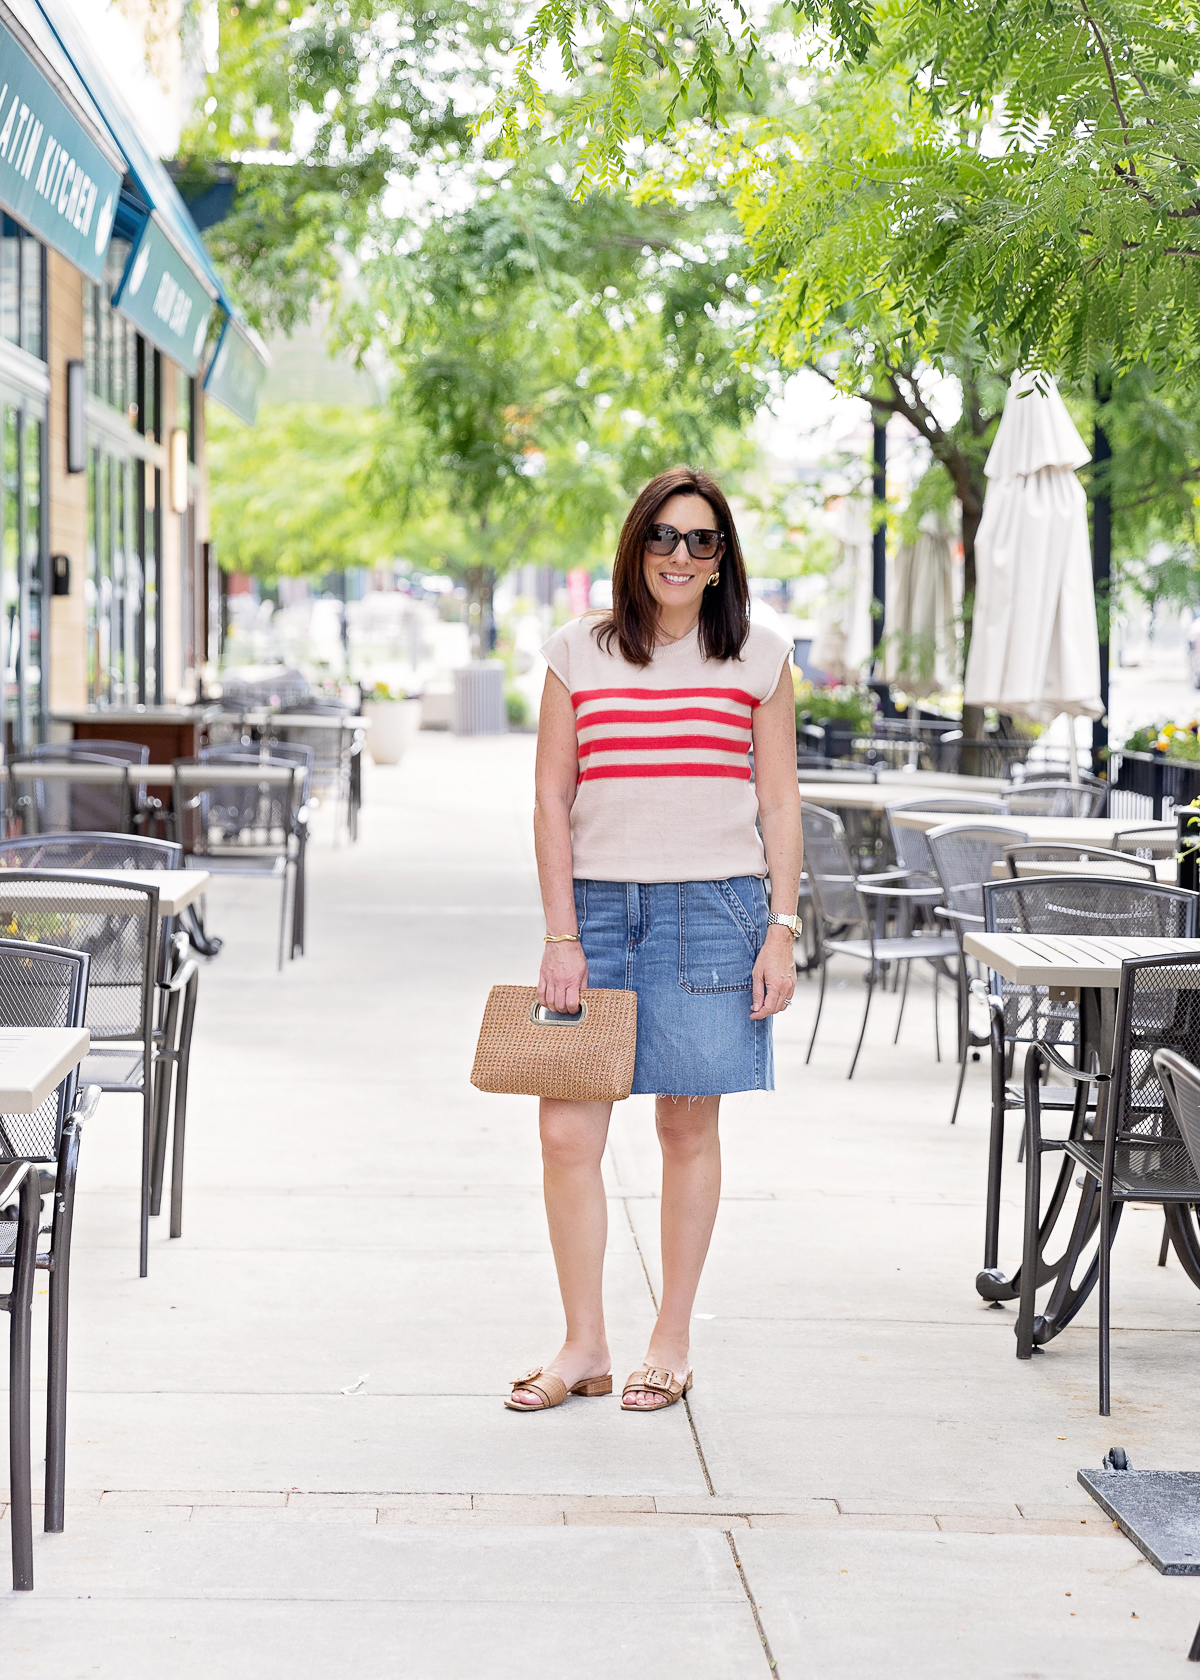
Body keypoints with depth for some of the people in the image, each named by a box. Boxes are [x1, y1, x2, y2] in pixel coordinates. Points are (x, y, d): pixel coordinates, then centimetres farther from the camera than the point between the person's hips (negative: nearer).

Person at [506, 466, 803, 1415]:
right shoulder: (577, 654, 6)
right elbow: (552, 800, 5)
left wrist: (782, 930, -1)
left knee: (688, 1125, 5)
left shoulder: (758, 659, 5)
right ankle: (585, 1348, 9)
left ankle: (671, 1345, 17)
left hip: (712, 909, -1)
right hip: (597, 905, 1)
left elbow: (779, 803, 6)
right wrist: (562, 936, -2)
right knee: (567, 1133, -4)